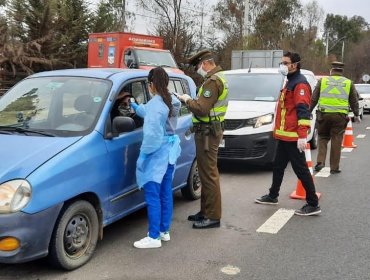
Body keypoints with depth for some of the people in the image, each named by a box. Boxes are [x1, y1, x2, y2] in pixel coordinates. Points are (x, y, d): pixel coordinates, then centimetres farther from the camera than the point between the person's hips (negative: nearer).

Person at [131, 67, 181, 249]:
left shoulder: (155, 104, -19)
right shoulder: (172, 101, 10)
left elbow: (152, 133, -24)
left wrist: (144, 152, -13)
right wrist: (135, 106, 35)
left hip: (157, 153, -9)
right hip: (170, 151, 10)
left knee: (152, 196, -4)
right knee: (165, 193, 16)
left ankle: (154, 237, 1)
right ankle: (164, 231, 26)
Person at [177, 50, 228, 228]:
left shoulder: (213, 81, -17)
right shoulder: (217, 78, 18)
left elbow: (201, 109, -23)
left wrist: (187, 100, -8)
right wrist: (191, 101, 6)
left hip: (207, 132, -11)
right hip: (210, 130, 11)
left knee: (209, 174, -6)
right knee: (206, 172, 17)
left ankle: (213, 217, 1)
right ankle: (206, 211, 27)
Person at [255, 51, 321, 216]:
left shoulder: (300, 84, -13)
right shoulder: (290, 83, 19)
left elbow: (303, 111, -22)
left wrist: (302, 136, -28)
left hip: (293, 137, -10)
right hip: (284, 136, 10)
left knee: (301, 169, -5)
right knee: (278, 166, 19)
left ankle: (313, 205, 2)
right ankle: (272, 196, 33)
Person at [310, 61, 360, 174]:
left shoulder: (322, 81, 8)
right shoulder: (349, 83, 10)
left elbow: (314, 99, 9)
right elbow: (354, 101, 16)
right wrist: (356, 115, 27)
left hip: (324, 114, 0)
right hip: (340, 115, 0)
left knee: (323, 137, 16)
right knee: (336, 141, 6)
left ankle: (320, 161, 2)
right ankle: (334, 167, 11)